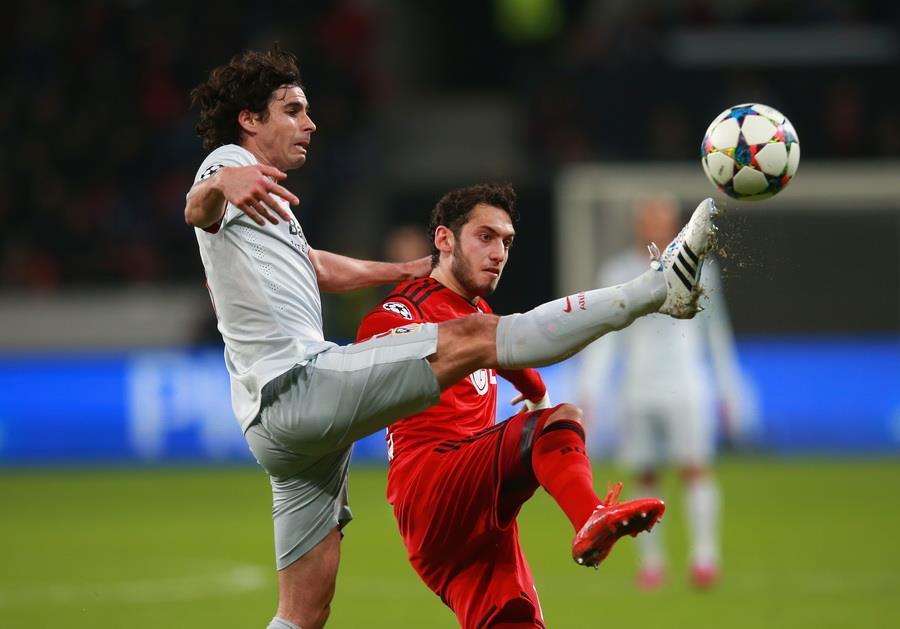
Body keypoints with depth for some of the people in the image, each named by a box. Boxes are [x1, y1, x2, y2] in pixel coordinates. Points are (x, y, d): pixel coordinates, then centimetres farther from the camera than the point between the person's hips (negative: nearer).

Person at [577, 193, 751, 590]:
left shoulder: (696, 269, 7)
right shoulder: (617, 274, 7)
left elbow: (715, 333, 13)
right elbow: (604, 338, 7)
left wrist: (729, 391, 13)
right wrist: (588, 391, -1)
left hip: (687, 389, -1)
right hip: (638, 391, 1)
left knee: (694, 468, -14)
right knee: (645, 478, 1)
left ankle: (704, 555, -17)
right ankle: (650, 562, 10)